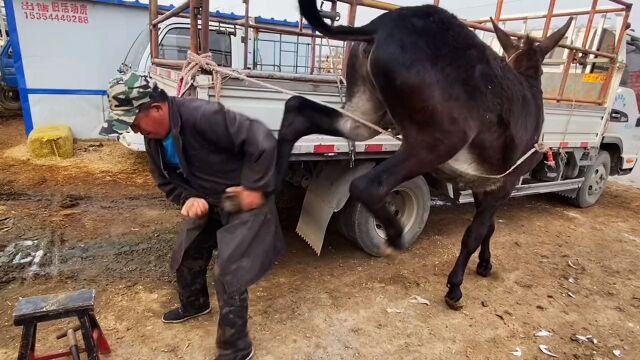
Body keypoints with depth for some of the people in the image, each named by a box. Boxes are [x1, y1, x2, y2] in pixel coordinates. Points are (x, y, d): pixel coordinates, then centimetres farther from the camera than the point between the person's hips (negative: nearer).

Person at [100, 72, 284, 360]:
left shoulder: (203, 116, -32)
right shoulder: (153, 138, -3)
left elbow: (262, 141, -34)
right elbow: (166, 180, 8)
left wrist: (255, 188, -28)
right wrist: (188, 199, -14)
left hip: (244, 201, -8)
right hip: (209, 204, 9)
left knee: (228, 273, -8)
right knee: (185, 257, 21)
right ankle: (194, 305, 52)